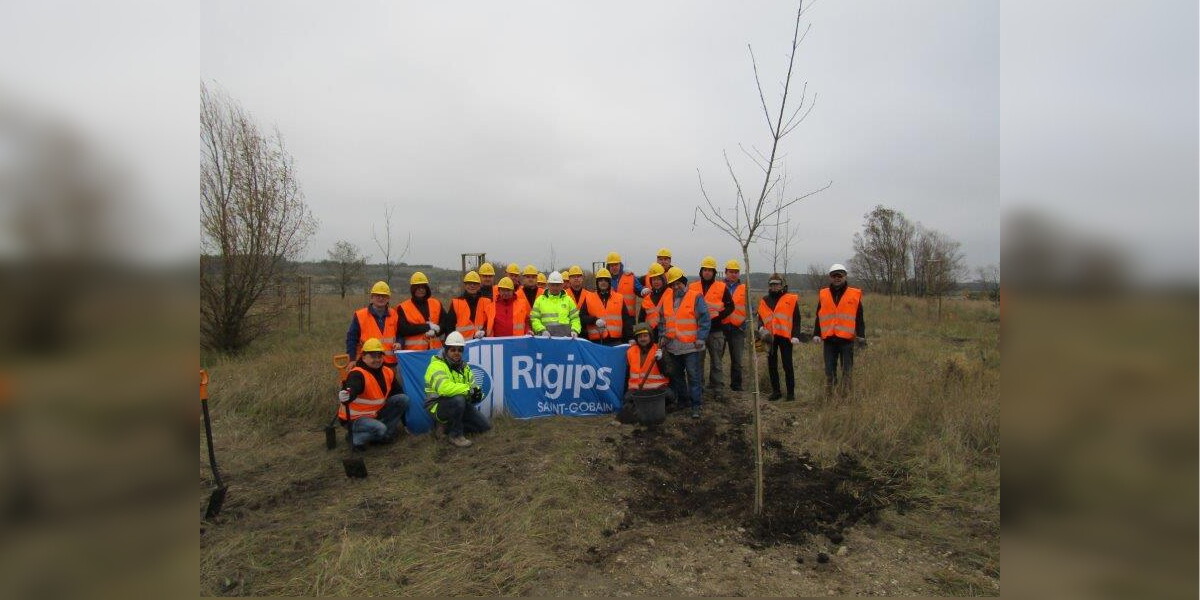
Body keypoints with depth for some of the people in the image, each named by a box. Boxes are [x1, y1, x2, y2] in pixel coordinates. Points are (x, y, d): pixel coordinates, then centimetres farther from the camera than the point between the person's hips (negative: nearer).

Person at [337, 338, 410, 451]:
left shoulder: (388, 373, 0)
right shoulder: (357, 374, -23)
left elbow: (396, 392, 10)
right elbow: (351, 391, -44)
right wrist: (345, 397, -70)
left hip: (376, 414, 7)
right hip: (355, 418, -7)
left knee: (403, 399, -7)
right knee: (380, 429, -34)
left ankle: (387, 433, 0)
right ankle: (355, 437, -5)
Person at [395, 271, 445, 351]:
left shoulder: (436, 304, 12)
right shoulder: (403, 308, 1)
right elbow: (403, 329, -10)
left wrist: (435, 331, -13)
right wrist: (428, 326, -12)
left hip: (435, 350, 3)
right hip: (413, 351, -3)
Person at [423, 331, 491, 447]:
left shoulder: (463, 366, 8)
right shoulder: (437, 365, -20)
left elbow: (472, 385, 1)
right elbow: (444, 388, -38)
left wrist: (477, 392, -24)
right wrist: (469, 389, -34)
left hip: (460, 405, 8)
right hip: (439, 406, -7)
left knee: (485, 426, 3)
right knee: (458, 399, -38)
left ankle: (449, 426, 16)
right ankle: (455, 435, -17)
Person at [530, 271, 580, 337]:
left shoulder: (568, 299, 18)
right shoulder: (540, 300, 14)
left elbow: (575, 318, 15)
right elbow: (534, 319, 8)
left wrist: (574, 330, -2)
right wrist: (542, 330, -7)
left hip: (565, 334, 1)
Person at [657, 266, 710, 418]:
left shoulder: (696, 297, -7)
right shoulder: (667, 298, 9)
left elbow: (705, 320, -8)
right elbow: (662, 320, 17)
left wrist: (700, 338, -13)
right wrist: (662, 336, 8)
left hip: (690, 346, -5)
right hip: (673, 346, 5)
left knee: (693, 376, -4)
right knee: (677, 374, 15)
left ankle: (696, 405, 3)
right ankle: (681, 399, 30)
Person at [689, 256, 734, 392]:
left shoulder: (722, 287, 2)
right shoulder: (692, 287, 7)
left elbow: (730, 306, 3)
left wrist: (719, 316, -12)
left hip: (716, 330, -1)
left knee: (716, 361, 5)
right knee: (697, 360, 8)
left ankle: (718, 388, 13)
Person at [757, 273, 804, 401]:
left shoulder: (791, 299, 0)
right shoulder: (764, 301, 11)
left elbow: (796, 318, -1)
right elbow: (760, 317, 15)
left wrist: (796, 335, -9)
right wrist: (761, 327, -5)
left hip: (785, 336, -4)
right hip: (770, 337, 4)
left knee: (787, 365, 0)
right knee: (771, 365, 8)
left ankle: (791, 392, 10)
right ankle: (775, 391, 19)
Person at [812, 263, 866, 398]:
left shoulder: (854, 295, 3)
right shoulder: (823, 295, 9)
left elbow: (859, 318, 4)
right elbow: (818, 317, 13)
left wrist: (861, 336, -3)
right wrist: (816, 334, 5)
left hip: (847, 339, -2)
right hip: (829, 340, 2)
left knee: (847, 369, 5)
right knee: (829, 370, 7)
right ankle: (828, 396, 14)